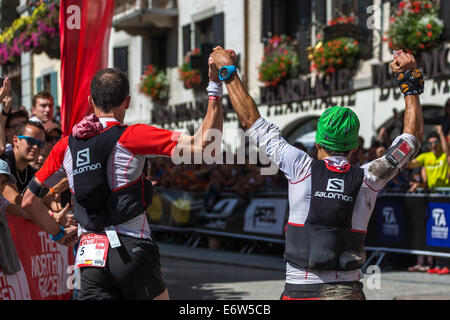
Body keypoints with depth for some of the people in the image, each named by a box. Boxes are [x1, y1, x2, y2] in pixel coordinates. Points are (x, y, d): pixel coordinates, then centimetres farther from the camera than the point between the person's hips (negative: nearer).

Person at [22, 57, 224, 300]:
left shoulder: (65, 146, 7)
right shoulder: (131, 136, -8)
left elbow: (29, 200, 15)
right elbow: (203, 144, -14)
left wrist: (57, 234, 29)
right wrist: (215, 87, -9)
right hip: (132, 250, -3)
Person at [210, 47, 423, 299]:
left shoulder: (302, 169, -3)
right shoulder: (368, 179, 0)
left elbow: (252, 121, 4)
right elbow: (413, 137, 14)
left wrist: (229, 70, 14)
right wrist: (410, 80, 20)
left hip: (298, 290, 0)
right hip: (347, 291, 0)